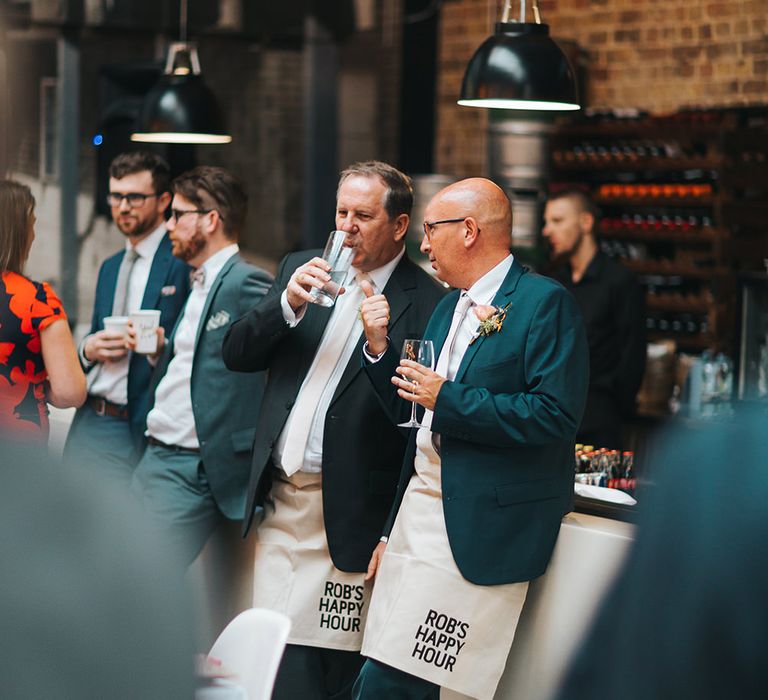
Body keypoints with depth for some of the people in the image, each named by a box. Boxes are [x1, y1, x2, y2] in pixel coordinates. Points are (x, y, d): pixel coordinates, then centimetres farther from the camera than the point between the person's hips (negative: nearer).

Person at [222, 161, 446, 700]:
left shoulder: (427, 303, -6)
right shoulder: (301, 269, 12)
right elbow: (237, 355, 5)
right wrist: (288, 304, -8)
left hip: (349, 515, -5)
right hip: (280, 502, 5)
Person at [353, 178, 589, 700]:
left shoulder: (544, 302, -9)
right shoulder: (449, 306, 18)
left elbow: (555, 416, -19)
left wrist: (447, 397, -16)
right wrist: (379, 348, 7)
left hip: (476, 531, -8)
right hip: (418, 517, 8)